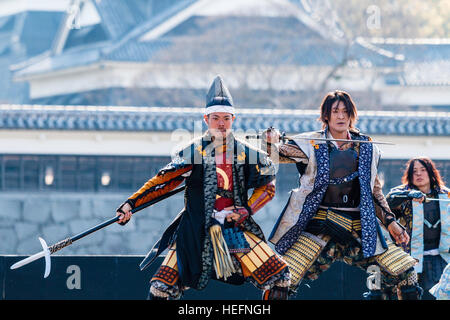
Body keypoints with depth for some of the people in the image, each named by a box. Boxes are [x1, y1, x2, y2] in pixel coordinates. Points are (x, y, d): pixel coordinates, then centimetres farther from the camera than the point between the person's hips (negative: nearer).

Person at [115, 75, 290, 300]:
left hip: (237, 229, 2)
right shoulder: (193, 153, -3)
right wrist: (131, 203, -13)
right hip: (195, 231, -2)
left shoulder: (248, 154, 3)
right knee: (162, 288, -12)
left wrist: (246, 209, -3)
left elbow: (267, 186, 13)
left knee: (278, 277, -8)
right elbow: (163, 181, -3)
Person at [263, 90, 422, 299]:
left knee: (405, 272, -6)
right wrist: (271, 143, -33)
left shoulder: (366, 148, 10)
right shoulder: (312, 144, 2)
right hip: (320, 225, -2)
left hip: (360, 225, 3)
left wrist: (390, 221, 13)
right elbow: (279, 154, -12)